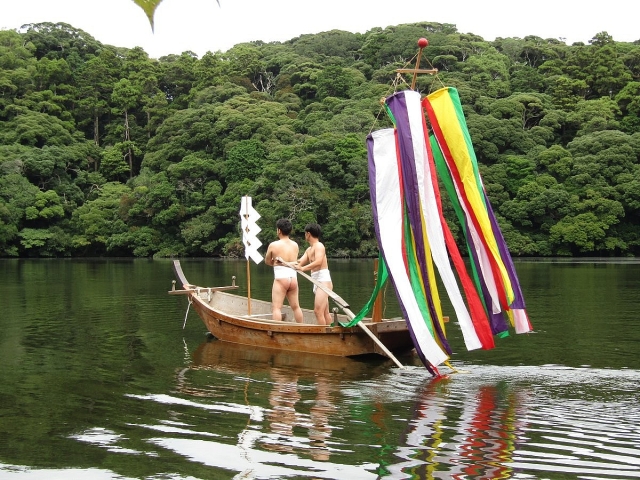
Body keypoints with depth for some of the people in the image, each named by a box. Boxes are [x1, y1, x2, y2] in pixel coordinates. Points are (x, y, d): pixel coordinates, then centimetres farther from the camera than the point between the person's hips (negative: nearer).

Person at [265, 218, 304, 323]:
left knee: (276, 307, -6)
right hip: (293, 279, 5)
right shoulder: (295, 245, 9)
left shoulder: (273, 245, -4)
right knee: (296, 306, 16)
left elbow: (267, 261, 8)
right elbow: (293, 261, 14)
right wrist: (282, 262, 9)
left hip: (280, 279, -5)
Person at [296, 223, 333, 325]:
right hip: (317, 282, 10)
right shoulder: (309, 250, 21)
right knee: (325, 313, 11)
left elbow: (318, 261, -25)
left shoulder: (319, 246, -8)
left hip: (323, 280, -10)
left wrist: (303, 268, -35)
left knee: (318, 311, -17)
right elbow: (300, 262, 16)